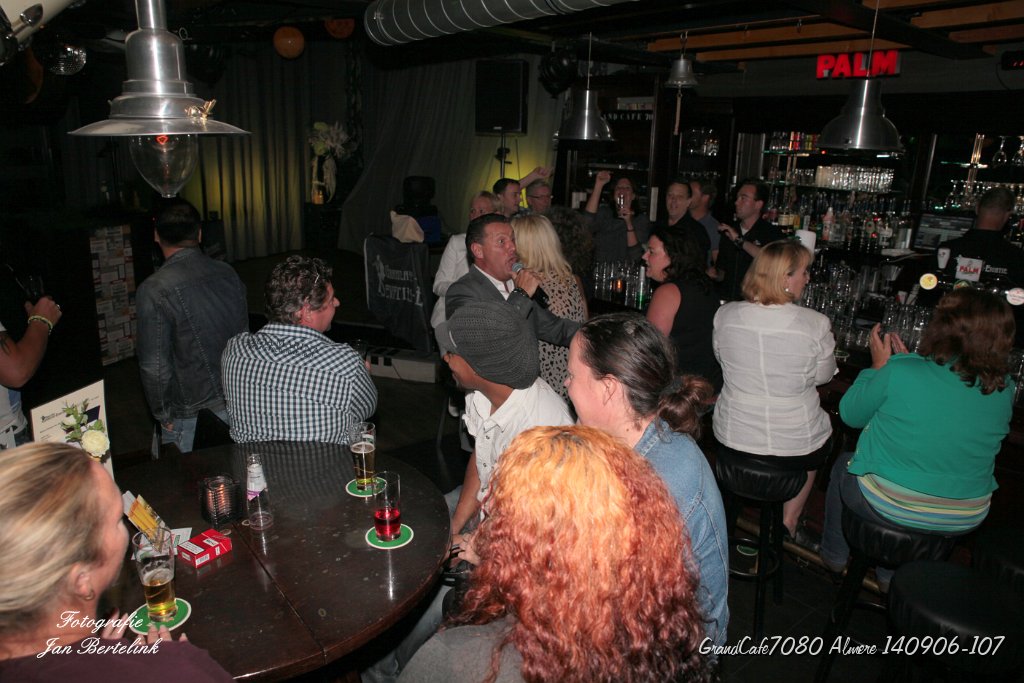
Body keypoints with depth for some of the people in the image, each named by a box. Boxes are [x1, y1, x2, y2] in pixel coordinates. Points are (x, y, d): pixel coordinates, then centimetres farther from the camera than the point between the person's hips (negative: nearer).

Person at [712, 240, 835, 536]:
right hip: (795, 446, -3)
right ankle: (789, 520, 39)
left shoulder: (725, 315, -12)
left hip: (731, 439, 3)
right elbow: (823, 376, -3)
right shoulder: (816, 324, -20)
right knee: (819, 435, 33)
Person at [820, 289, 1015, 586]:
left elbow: (851, 415, -7)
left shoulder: (897, 372, -24)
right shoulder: (1004, 390, -8)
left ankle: (834, 555, 44)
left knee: (843, 465, 27)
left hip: (888, 506, -4)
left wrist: (879, 365, 2)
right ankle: (892, 572, 44)